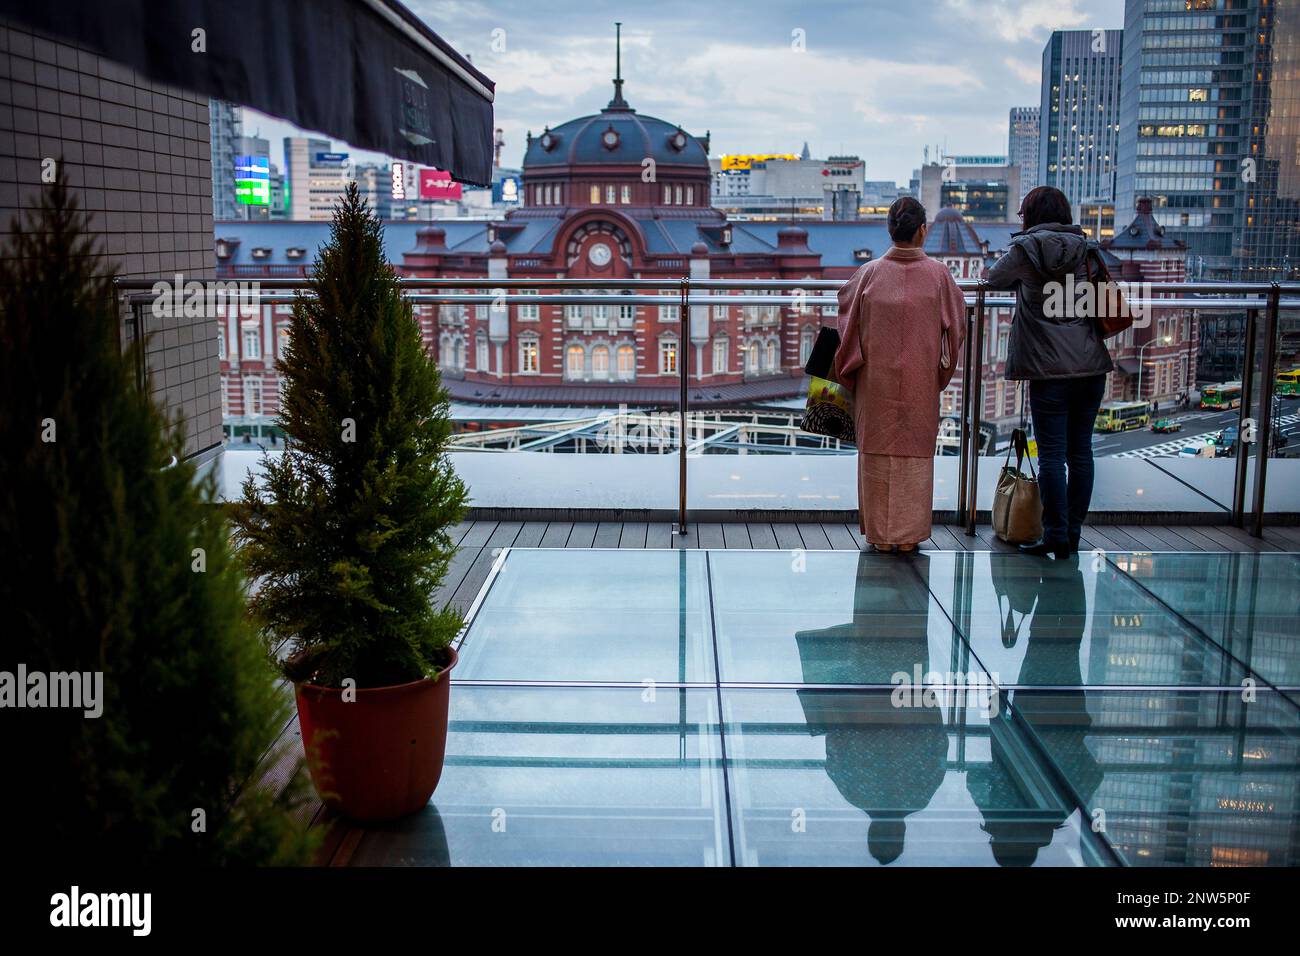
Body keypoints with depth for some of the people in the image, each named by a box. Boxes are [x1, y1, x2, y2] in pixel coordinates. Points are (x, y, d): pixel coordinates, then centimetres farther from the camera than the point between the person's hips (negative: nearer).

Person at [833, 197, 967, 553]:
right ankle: (909, 534, 12)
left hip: (876, 379, 0)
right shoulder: (938, 274, -6)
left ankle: (879, 533, 13)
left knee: (878, 449, 9)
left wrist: (847, 370, 20)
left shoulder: (870, 273, -5)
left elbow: (847, 322, 5)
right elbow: (956, 325, 3)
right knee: (915, 452, 9)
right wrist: (943, 368, 17)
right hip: (921, 381, 0)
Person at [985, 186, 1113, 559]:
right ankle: (1073, 534, 16)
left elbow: (994, 279, 11)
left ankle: (1056, 536, 0)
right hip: (1092, 366, 5)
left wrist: (989, 274, 34)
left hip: (1050, 370, -5)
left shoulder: (1026, 249, -2)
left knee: (1051, 454, -1)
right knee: (1080, 451, 9)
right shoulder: (1085, 249, 10)